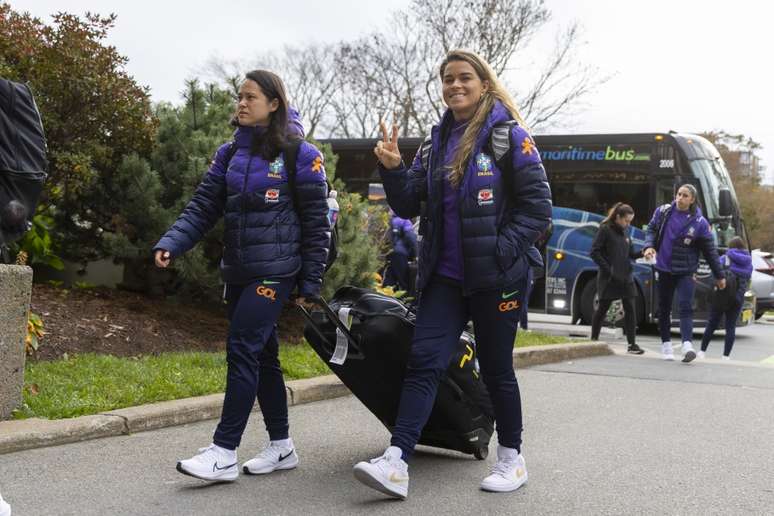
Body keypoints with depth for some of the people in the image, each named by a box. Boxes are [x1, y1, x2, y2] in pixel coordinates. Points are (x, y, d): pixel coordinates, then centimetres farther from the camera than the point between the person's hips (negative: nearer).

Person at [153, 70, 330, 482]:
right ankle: (281, 447, 21)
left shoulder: (300, 155, -5)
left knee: (242, 349, -13)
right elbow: (202, 207, 5)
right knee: (261, 355, 11)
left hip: (275, 270, -6)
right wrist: (171, 244, -11)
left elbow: (316, 222, -5)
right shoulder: (229, 154, 11)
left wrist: (311, 282, -7)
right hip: (237, 271, 6)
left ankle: (224, 452, -9)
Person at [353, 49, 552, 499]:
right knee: (424, 361, -8)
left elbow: (538, 207, -9)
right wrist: (393, 168, -7)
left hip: (496, 278, -4)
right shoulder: (437, 143, 11)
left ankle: (512, 459, 25)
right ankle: (396, 464, -13)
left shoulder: (509, 137, -6)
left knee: (496, 369, 6)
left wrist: (500, 252, -17)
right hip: (445, 276, 5)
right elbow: (409, 206, 10)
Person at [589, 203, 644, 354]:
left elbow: (630, 254, 15)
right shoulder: (605, 229, -8)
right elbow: (594, 252, -11)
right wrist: (607, 269, -17)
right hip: (609, 278, -6)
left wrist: (642, 253, -5)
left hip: (625, 277, 6)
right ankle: (594, 339, 19)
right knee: (603, 309, 5)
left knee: (630, 309, 0)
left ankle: (631, 344, 2)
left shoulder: (625, 232, 12)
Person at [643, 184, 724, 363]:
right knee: (664, 308, 10)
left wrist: (719, 276, 6)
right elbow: (651, 229, 11)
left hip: (685, 272, -3)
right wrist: (649, 246, -11)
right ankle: (666, 344, 22)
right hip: (664, 269, 3)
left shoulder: (699, 223, -7)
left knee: (686, 306, -17)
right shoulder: (663, 212, -1)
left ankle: (687, 345, -27)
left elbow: (710, 251, 0)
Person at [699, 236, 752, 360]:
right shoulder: (749, 263, 8)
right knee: (731, 327, 6)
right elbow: (747, 280, 11)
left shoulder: (725, 259, -3)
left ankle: (702, 351, 9)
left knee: (712, 324, 7)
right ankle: (726, 355, 2)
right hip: (738, 298, 2)